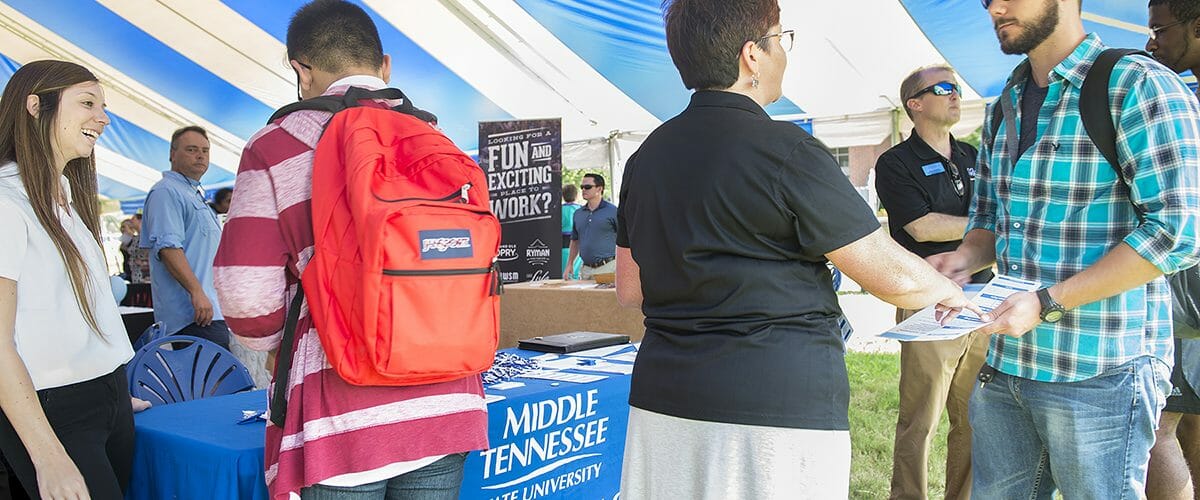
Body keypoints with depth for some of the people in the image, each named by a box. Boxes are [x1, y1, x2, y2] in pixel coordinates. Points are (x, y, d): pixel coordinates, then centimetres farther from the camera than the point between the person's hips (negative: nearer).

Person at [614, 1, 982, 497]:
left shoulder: (647, 155, 7)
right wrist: (947, 290, 12)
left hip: (662, 398, 7)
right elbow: (891, 275, -9)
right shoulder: (786, 150, -13)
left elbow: (630, 290, 14)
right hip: (779, 409, -6)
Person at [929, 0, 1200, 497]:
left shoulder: (1138, 86, -8)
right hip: (1003, 365, 6)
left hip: (1099, 373, -6)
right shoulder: (1004, 107, 13)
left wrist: (1047, 303, -20)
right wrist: (965, 259, -2)